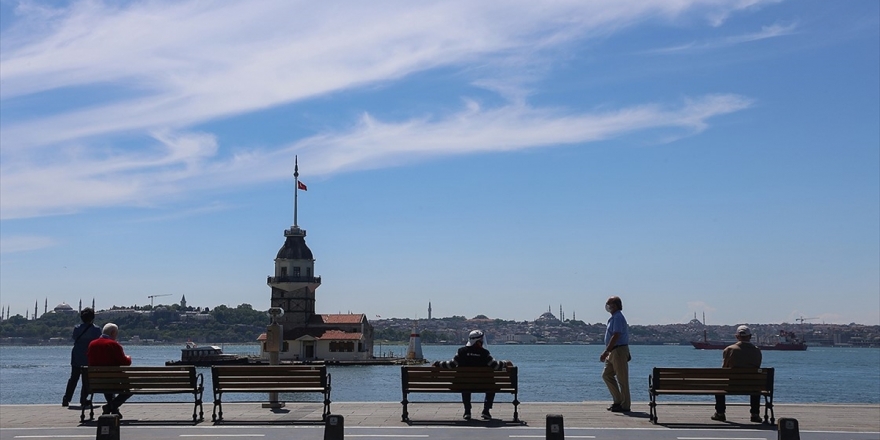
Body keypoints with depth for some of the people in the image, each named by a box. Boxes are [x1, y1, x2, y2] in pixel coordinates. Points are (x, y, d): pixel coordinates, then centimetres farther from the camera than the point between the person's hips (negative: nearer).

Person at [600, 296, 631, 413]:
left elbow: (615, 337, -22)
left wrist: (605, 352, -24)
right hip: (613, 352, 10)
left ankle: (625, 405, 3)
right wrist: (607, 353, 22)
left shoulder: (618, 318, -15)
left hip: (619, 351, -10)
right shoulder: (614, 318, 16)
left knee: (622, 378, -3)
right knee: (606, 375, 12)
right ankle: (618, 400, 17)